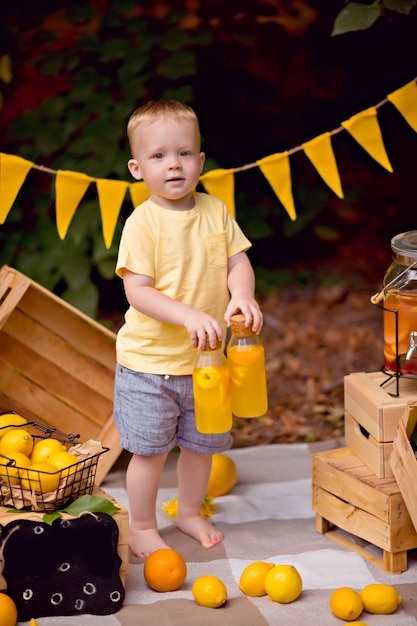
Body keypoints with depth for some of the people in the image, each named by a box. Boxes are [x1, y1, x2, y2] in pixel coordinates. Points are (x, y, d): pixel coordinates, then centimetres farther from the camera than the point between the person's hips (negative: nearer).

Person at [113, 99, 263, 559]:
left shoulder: (215, 211, -1)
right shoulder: (143, 222, -16)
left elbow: (237, 261, 1)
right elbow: (137, 292, -21)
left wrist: (242, 296, -21)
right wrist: (189, 316, -34)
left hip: (204, 359, 5)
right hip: (149, 361, -5)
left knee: (202, 443, 19)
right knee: (150, 449, 4)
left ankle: (190, 513, 41)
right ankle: (142, 528, 24)